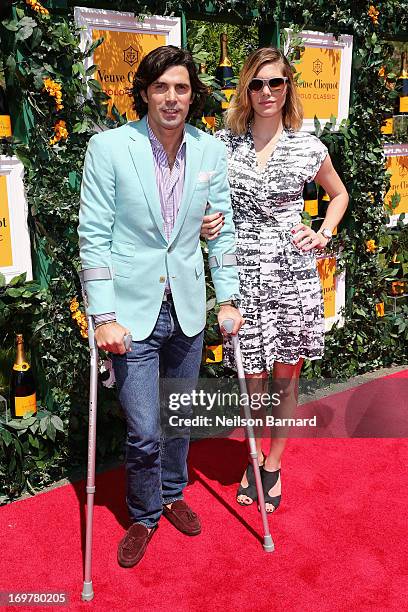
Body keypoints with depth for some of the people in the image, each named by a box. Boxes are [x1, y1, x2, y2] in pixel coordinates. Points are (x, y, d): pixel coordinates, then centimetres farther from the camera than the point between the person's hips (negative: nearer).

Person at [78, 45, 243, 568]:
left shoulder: (211, 150, 3)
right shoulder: (108, 147, -8)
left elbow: (222, 228, 9)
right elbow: (94, 236, -9)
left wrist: (228, 300, 6)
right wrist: (104, 317, -13)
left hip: (187, 309, 4)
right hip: (133, 310, -3)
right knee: (144, 432, -1)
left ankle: (172, 494, 43)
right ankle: (143, 516, 27)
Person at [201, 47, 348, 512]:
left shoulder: (308, 147, 2)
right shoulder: (223, 143, 1)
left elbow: (339, 195, 19)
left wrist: (324, 234, 4)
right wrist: (205, 225, -8)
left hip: (293, 274, 0)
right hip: (244, 274, 0)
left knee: (285, 376, 10)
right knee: (253, 379, 7)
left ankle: (274, 464, 31)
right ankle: (254, 460, 33)